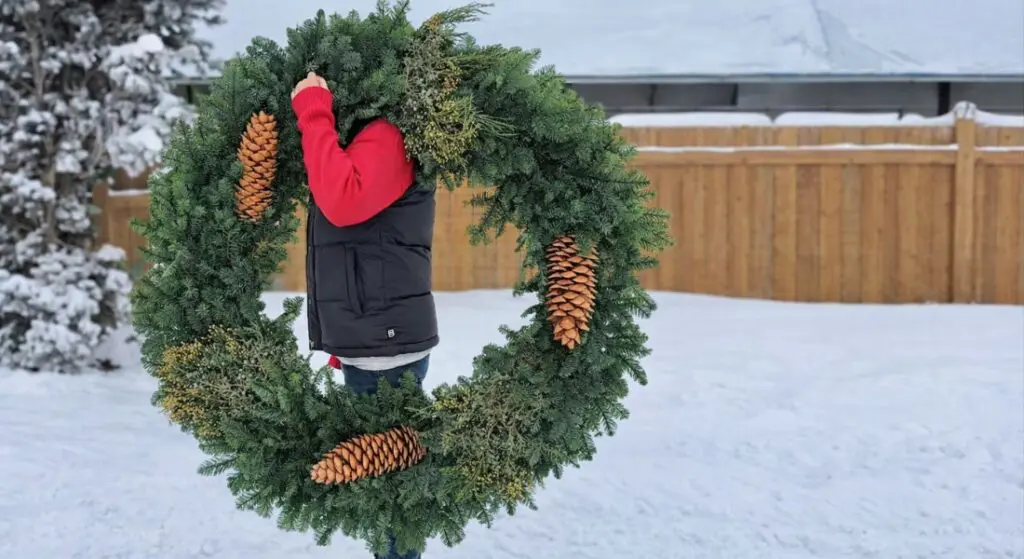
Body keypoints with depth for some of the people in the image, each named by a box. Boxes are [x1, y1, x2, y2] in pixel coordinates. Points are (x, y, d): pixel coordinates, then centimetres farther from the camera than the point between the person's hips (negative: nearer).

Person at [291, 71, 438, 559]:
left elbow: (342, 203, -30)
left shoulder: (387, 135, -13)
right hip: (366, 342, 10)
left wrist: (313, 112, -24)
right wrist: (343, 338, 22)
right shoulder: (362, 136, 19)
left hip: (388, 343, -10)